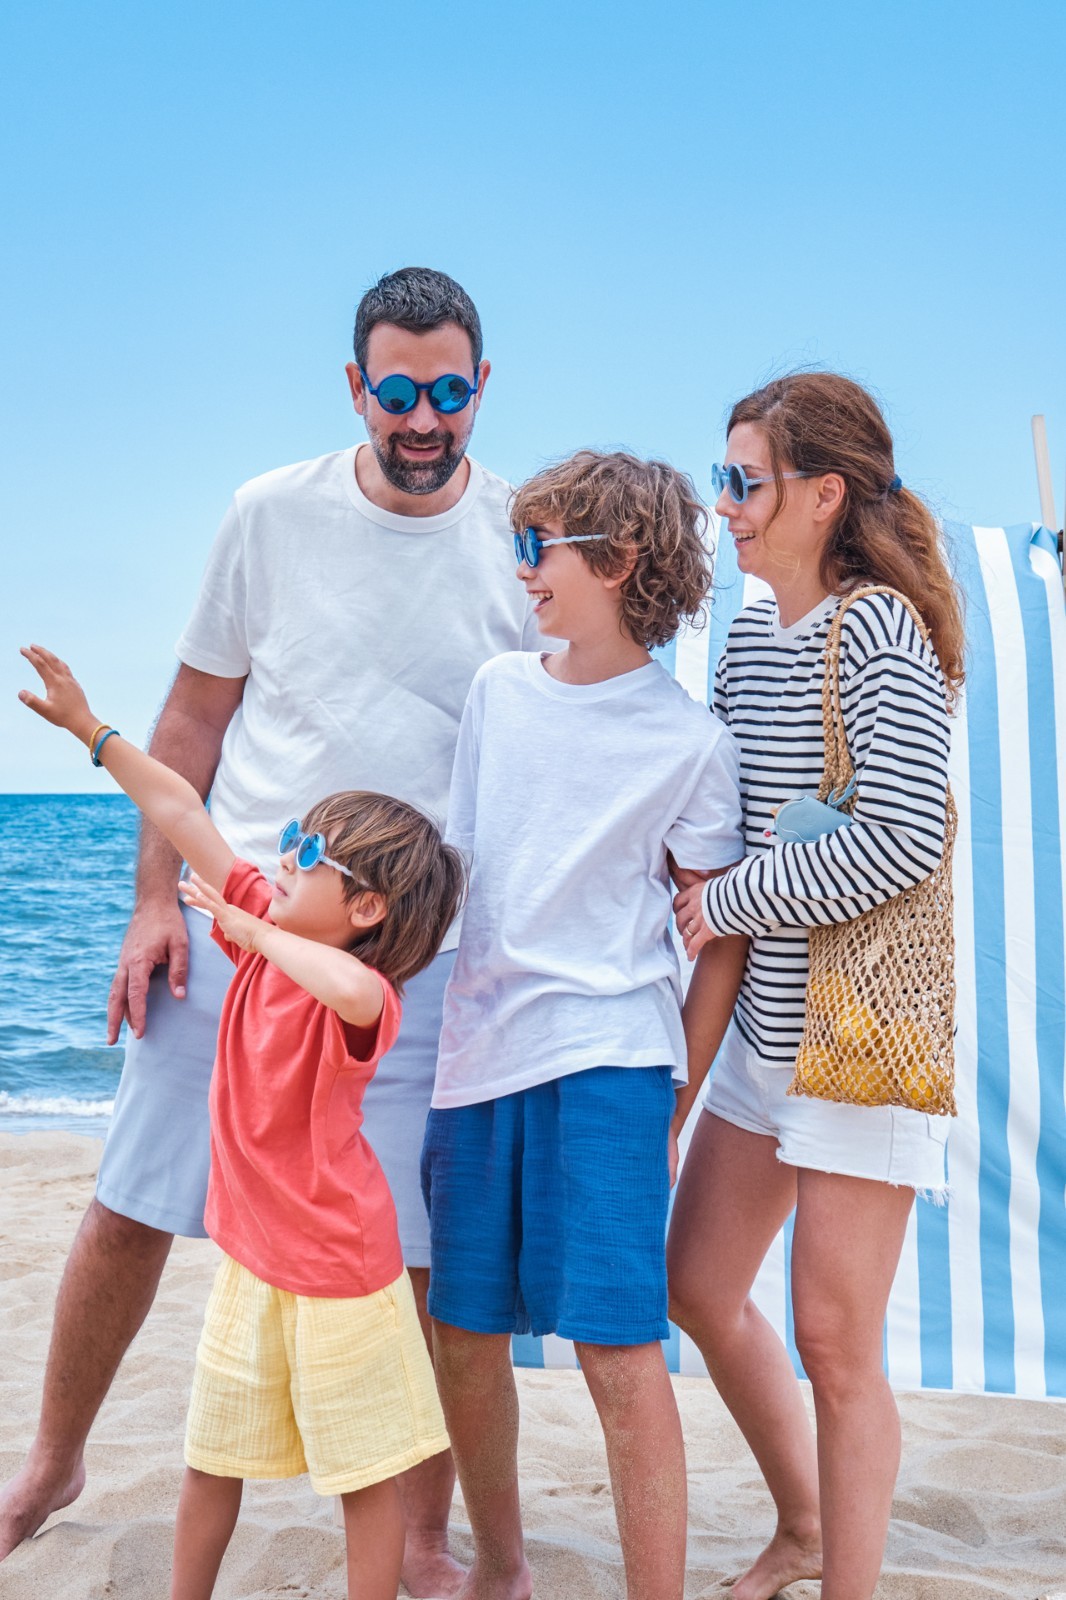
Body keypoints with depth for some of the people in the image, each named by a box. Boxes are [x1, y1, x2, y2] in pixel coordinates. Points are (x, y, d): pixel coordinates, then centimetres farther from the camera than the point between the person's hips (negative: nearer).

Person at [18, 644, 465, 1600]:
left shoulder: (360, 993, -23)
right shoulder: (270, 930, -2)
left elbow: (352, 989, -51)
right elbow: (184, 817, 4)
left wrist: (253, 930, -35)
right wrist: (90, 727, 8)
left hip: (339, 1268, -8)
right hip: (250, 1255, 8)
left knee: (367, 1474, 8)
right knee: (211, 1458, 20)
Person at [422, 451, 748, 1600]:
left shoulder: (689, 742, -3)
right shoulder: (497, 689, 10)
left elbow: (723, 939, 1)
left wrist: (673, 1111, -1)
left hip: (606, 1051, -5)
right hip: (477, 1049, 5)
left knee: (618, 1347, -8)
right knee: (462, 1334, 11)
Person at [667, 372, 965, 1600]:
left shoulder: (878, 631, -15)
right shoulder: (750, 632, 9)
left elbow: (905, 840, -26)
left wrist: (728, 902, -16)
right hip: (764, 1018, 9)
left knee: (834, 1338, -1)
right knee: (697, 1287, 16)